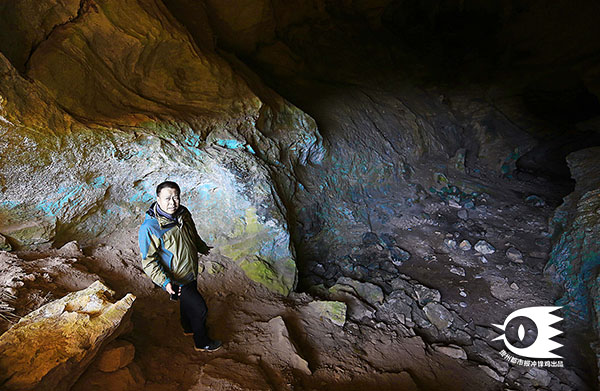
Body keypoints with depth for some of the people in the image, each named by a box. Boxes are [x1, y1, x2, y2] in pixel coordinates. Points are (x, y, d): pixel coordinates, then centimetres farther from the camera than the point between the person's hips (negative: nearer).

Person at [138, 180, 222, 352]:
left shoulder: (183, 213, -8)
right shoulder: (149, 228, -30)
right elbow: (148, 261, -24)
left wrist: (203, 248, 28)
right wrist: (164, 281, -34)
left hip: (191, 272, 7)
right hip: (176, 279, -7)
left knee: (188, 302, 29)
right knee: (200, 308, 3)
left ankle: (189, 327, 56)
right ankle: (201, 343, 28)